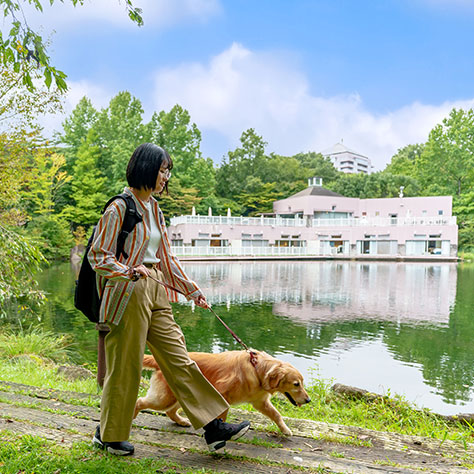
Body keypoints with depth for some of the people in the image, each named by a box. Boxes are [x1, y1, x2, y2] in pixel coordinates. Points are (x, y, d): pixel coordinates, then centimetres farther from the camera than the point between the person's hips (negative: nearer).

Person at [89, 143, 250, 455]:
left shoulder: (154, 209, 14)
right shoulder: (120, 207, -10)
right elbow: (97, 255, -10)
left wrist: (192, 289, 18)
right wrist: (130, 271, -24)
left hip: (156, 293, 8)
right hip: (128, 294, -8)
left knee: (179, 359, 7)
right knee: (125, 367, 4)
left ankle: (214, 428, 12)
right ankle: (108, 435, 26)